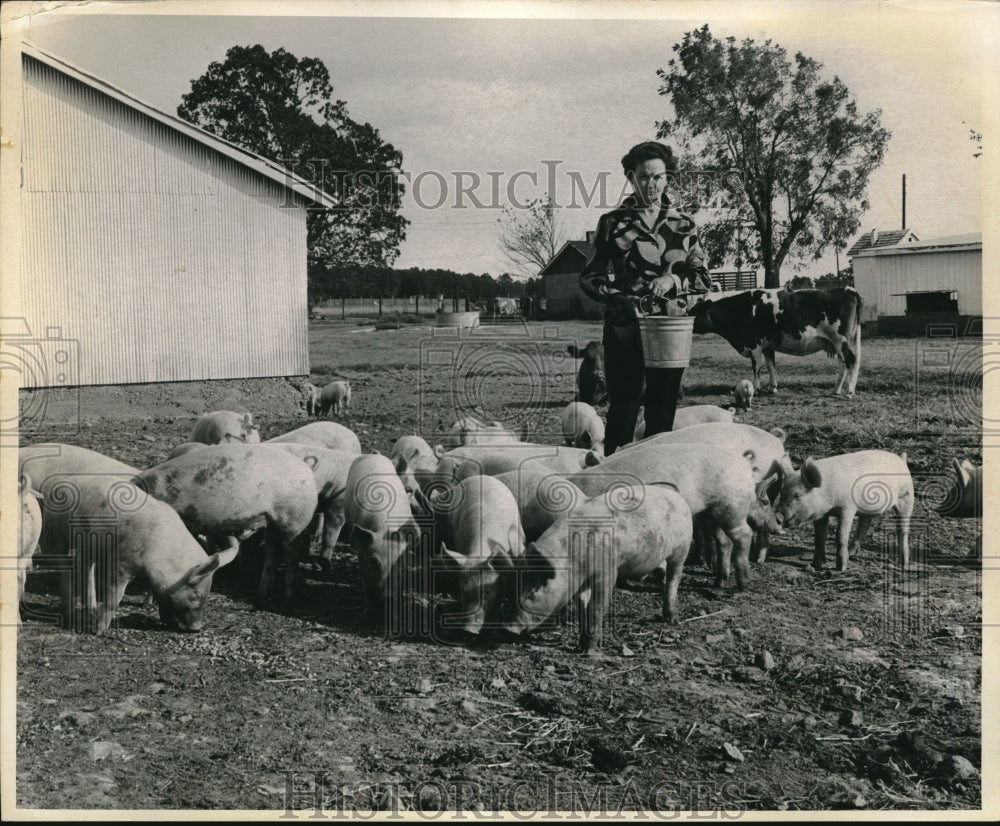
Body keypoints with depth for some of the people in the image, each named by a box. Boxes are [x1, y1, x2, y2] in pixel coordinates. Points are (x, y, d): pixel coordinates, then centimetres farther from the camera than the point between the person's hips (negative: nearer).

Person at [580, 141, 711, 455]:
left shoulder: (683, 225, 11)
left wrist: (673, 279, -9)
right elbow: (589, 277, 5)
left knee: (662, 412, 5)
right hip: (625, 327, -2)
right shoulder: (613, 222, 6)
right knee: (623, 409, -6)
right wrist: (616, 298, -14)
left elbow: (703, 279, 11)